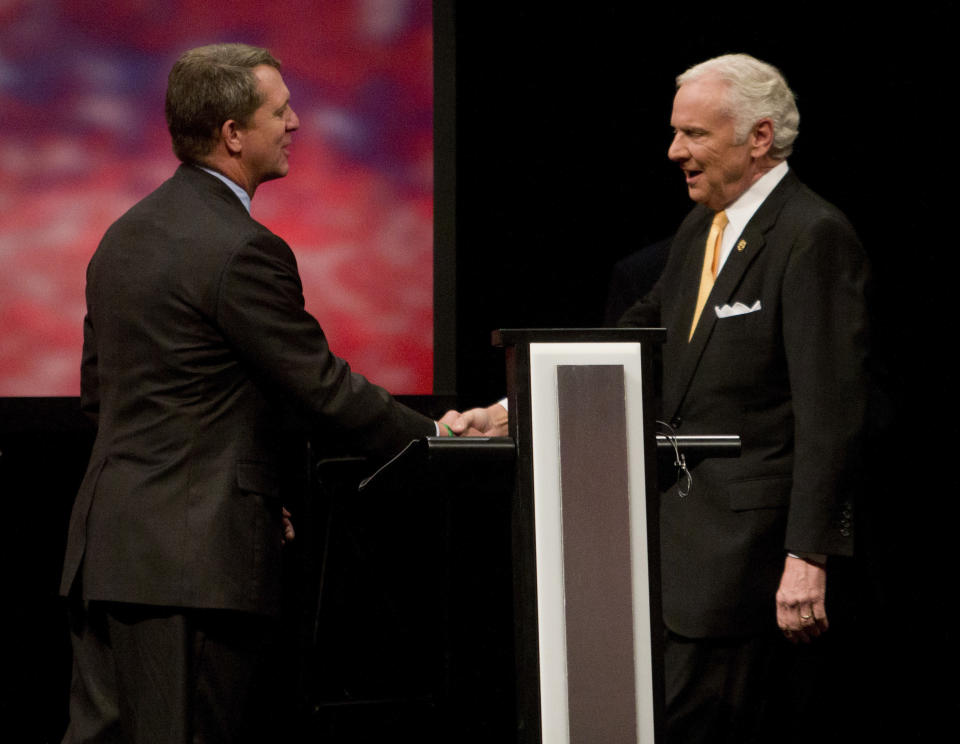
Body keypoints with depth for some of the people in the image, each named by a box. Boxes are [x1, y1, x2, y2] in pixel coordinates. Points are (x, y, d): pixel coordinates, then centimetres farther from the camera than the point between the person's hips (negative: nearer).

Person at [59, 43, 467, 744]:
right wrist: (436, 436, 1)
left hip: (107, 548, 9)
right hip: (194, 555, -9)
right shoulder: (244, 250, -14)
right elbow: (324, 387, -12)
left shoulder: (125, 235, 14)